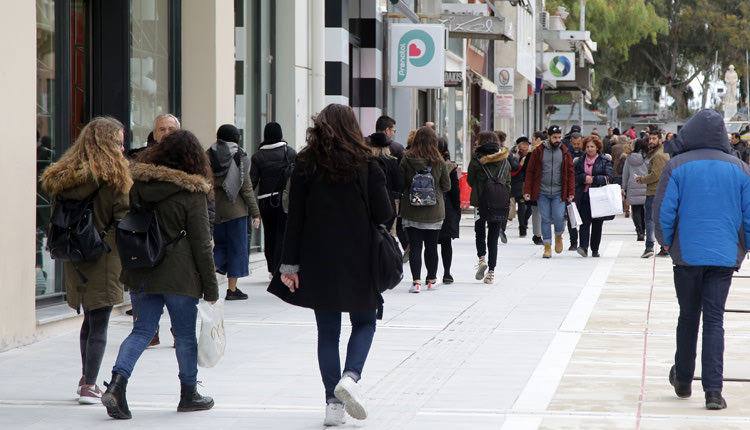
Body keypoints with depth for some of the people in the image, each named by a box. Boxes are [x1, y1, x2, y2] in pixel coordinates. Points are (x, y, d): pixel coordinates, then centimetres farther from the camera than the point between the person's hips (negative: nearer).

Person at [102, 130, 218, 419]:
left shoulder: (137, 182, 2)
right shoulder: (192, 193, -11)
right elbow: (201, 244, -8)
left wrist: (129, 264, 18)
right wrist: (211, 288, -2)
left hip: (142, 273, 4)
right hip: (179, 275, -4)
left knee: (142, 330, 8)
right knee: (185, 334, 10)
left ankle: (117, 384, -12)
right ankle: (188, 394, 22)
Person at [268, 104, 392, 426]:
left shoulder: (305, 165, -1)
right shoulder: (365, 164, -4)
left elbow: (295, 218, -2)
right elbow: (384, 214, -5)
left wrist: (290, 264, 0)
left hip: (318, 262, 1)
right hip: (358, 260, -1)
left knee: (327, 330, 9)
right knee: (364, 323, 14)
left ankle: (333, 403, 5)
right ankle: (350, 376, -12)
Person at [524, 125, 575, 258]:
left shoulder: (565, 152, 6)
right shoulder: (538, 152, 1)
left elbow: (570, 173, 8)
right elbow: (530, 172, 3)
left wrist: (571, 192, 0)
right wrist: (527, 191, -2)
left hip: (559, 193, 0)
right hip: (542, 192, 0)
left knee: (558, 217, -9)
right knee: (545, 219, 2)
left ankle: (558, 236, 21)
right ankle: (547, 246, 11)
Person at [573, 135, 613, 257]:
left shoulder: (605, 160, 4)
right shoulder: (579, 161, 12)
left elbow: (608, 178, -5)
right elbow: (574, 176, 4)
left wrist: (593, 179, -13)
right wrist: (584, 177, -14)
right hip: (583, 196, 1)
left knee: (597, 223, 4)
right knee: (584, 221, -12)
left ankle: (595, 249, 13)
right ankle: (583, 247, -20)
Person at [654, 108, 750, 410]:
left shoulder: (677, 167, -4)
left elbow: (664, 211, -5)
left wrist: (666, 242, 13)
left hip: (687, 254, -1)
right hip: (725, 257, 1)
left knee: (688, 316, 15)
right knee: (714, 320, 0)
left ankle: (683, 380, 27)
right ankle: (713, 390, -9)